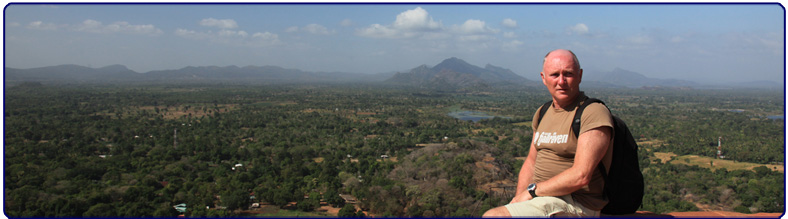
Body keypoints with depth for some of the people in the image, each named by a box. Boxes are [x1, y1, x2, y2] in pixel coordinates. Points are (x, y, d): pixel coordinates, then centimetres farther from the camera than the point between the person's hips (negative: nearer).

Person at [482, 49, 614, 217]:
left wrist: (533, 191, -14)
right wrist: (519, 199, 1)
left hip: (575, 205, -8)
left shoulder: (594, 113, -12)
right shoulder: (542, 113, 13)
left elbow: (580, 177, -20)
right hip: (541, 197, 8)